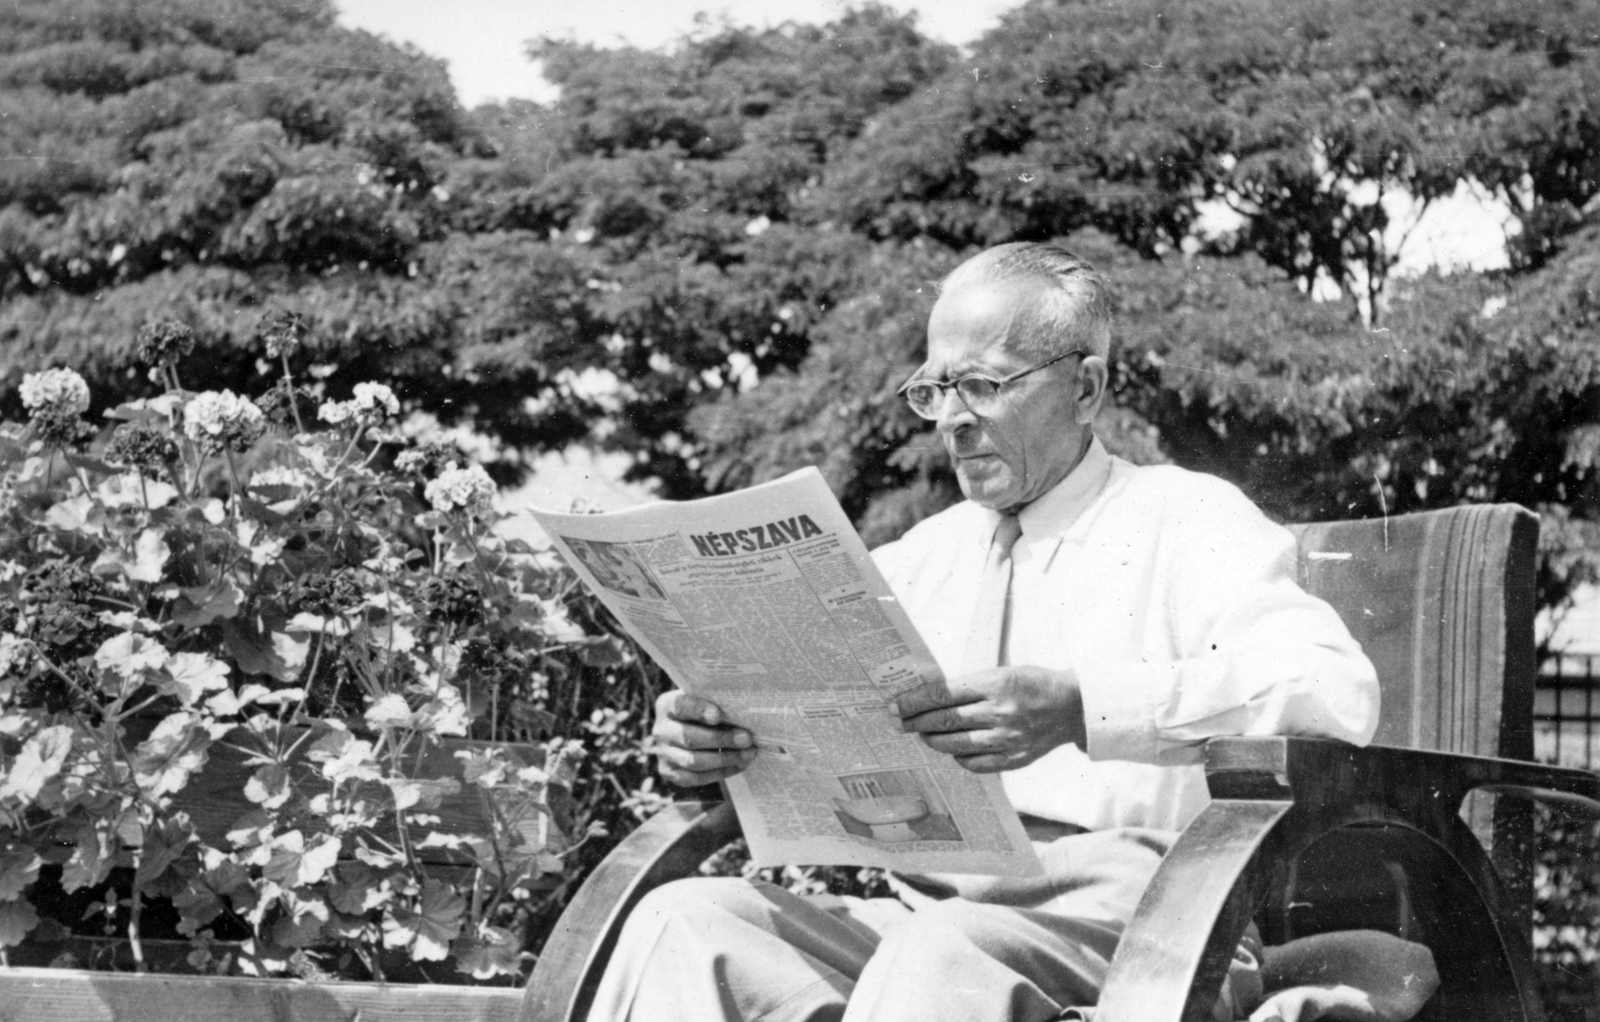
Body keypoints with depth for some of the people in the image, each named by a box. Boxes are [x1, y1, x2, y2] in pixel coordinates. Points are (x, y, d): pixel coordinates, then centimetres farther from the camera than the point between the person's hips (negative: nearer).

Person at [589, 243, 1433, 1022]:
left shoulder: (1187, 524, 4)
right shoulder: (925, 554, 25)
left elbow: (1336, 692, -15)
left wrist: (1080, 708, -28)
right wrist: (702, 733, -8)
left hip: (1120, 918, -5)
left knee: (946, 951, -38)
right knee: (685, 919, -21)